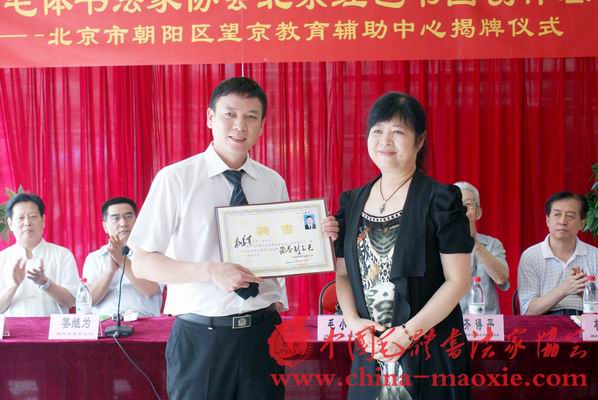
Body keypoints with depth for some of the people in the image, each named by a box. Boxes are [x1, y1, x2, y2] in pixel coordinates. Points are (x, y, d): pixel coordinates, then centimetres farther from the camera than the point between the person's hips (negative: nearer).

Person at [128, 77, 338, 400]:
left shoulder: (274, 183, 5)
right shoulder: (175, 179, -7)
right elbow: (142, 264, -8)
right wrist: (210, 271, -21)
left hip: (263, 331, 4)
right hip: (200, 335, -3)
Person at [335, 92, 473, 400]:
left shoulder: (440, 200, -8)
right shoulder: (352, 202, 7)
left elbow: (458, 280, -10)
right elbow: (343, 274, 11)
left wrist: (408, 332, -15)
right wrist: (353, 321, -5)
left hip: (430, 354, -4)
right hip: (369, 352, 4)